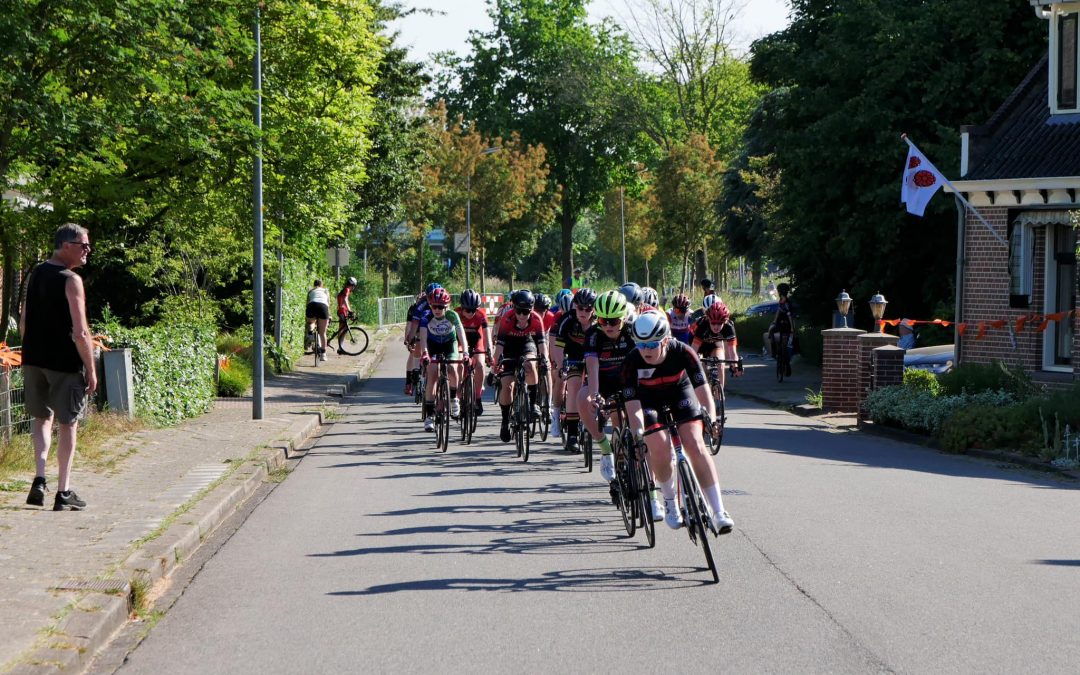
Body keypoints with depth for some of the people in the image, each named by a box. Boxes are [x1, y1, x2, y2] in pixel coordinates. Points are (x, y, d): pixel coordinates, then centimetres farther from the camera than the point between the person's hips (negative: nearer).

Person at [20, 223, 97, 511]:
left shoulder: (35, 275, 8)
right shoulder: (70, 280, -14)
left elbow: (23, 323, 14)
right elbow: (80, 332, -18)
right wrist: (91, 369, -11)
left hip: (33, 360, 6)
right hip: (65, 362, -6)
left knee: (42, 417, 20)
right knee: (68, 423, 5)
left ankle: (40, 478, 3)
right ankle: (63, 492, 8)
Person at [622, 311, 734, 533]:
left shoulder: (682, 353, -30)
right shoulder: (633, 362, -30)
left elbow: (702, 389, -33)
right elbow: (633, 405, -30)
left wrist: (710, 418, -48)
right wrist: (637, 434, -45)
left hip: (680, 393, 0)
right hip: (648, 400, 0)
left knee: (695, 446, -18)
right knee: (660, 450, -20)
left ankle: (718, 512, -18)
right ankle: (669, 502, 8)